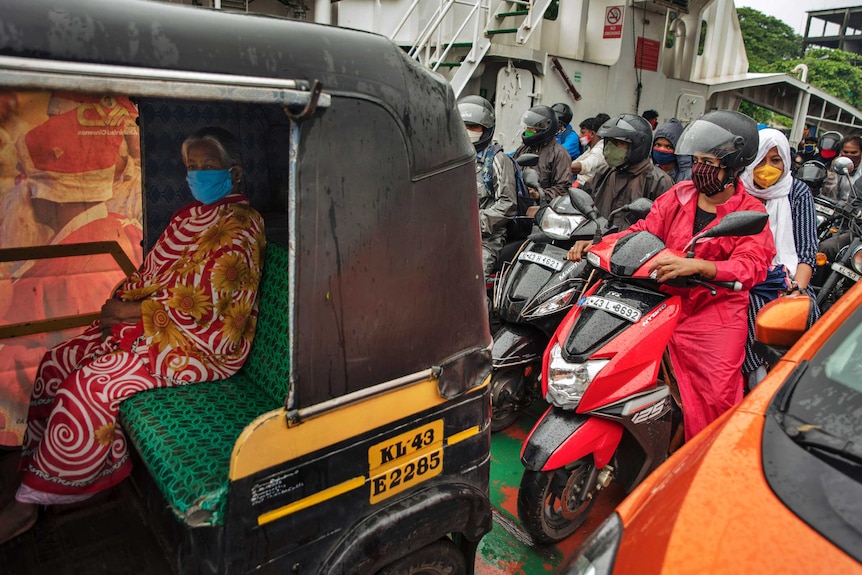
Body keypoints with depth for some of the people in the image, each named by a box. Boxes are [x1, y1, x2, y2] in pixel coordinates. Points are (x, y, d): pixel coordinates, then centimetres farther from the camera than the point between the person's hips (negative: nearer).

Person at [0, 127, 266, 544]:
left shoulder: (240, 226, -15)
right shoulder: (190, 216, 16)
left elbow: (201, 303, -21)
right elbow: (152, 271, 18)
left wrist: (131, 311, -13)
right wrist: (120, 299, -1)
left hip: (201, 341, -9)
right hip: (155, 322, 10)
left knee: (90, 385, -19)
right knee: (58, 362, 0)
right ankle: (37, 467, 9)